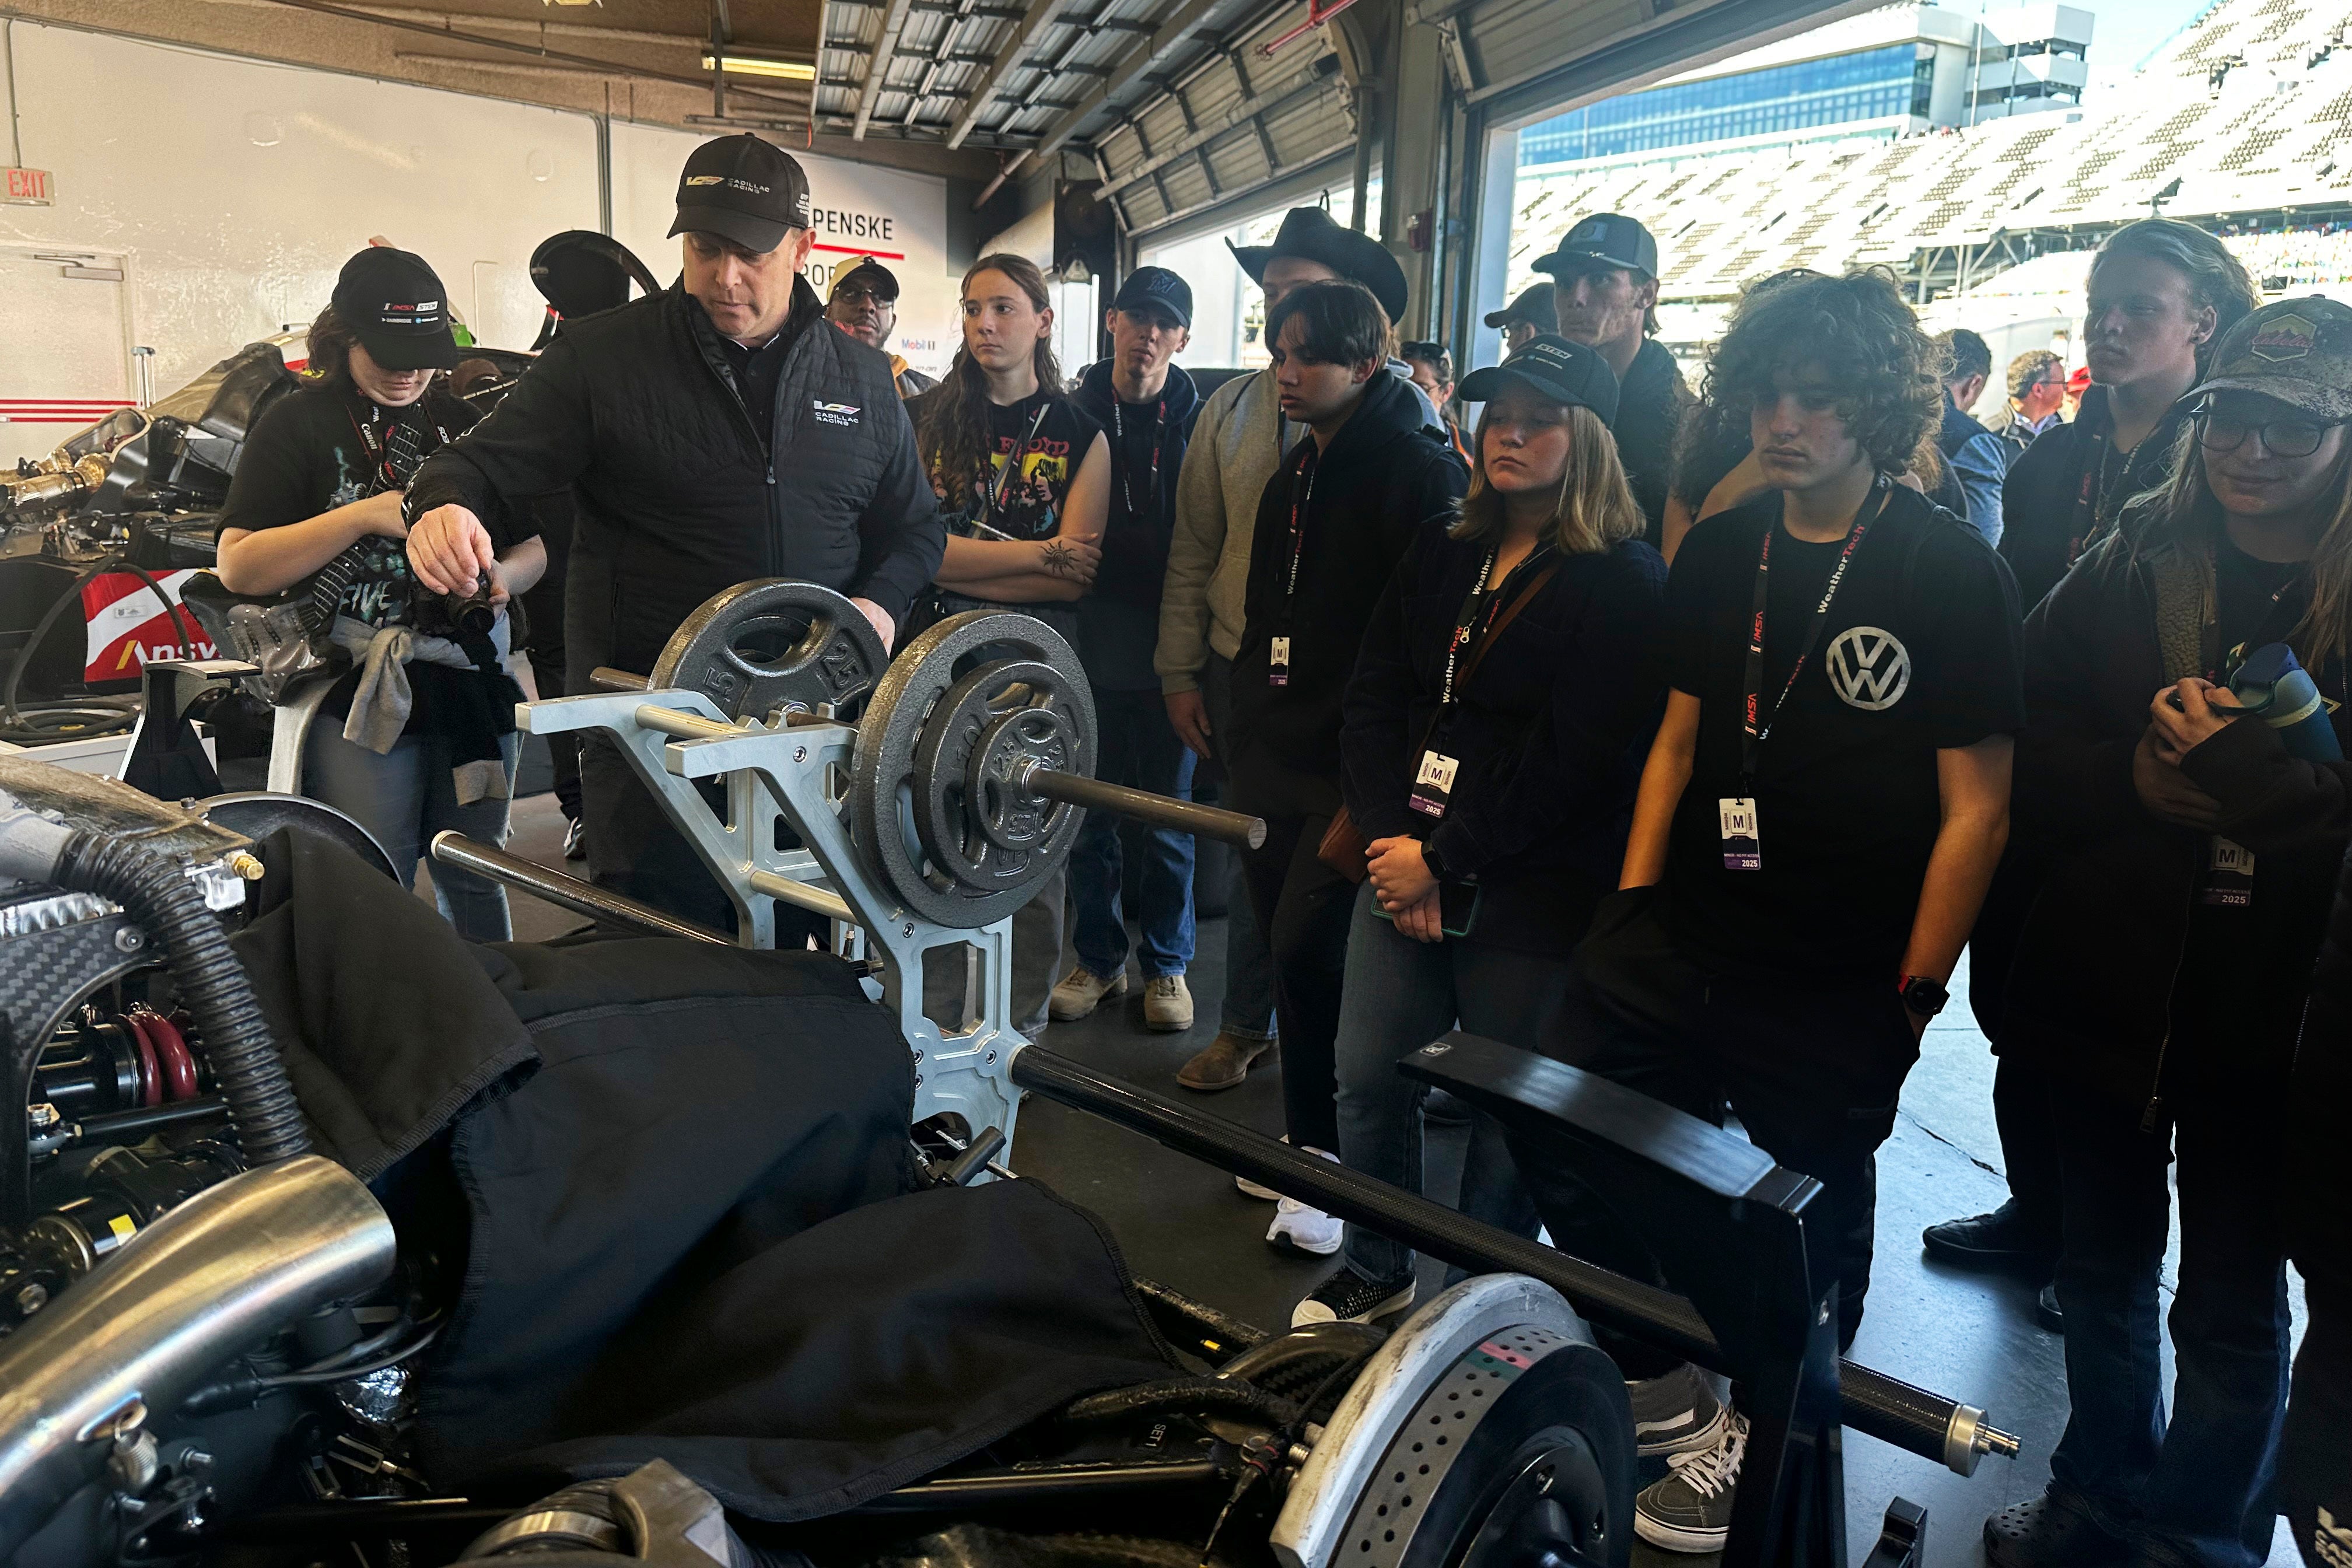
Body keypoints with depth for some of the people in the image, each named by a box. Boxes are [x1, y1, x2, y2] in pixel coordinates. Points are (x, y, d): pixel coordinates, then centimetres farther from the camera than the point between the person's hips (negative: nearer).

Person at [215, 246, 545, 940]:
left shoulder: (464, 423, 15)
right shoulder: (299, 426, 2)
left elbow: (533, 547, 17)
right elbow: (238, 567, -7)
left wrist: (502, 576, -7)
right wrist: (365, 517, -15)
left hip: (474, 692, 4)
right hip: (358, 700, -4)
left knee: (475, 888, 13)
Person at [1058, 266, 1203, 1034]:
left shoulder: (1198, 422, 0)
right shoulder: (1073, 414, 3)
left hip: (1167, 647, -1)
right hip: (1090, 645, 1)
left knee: (1168, 816, 8)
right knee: (1088, 812, 9)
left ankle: (1166, 964, 23)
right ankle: (1098, 957, 25)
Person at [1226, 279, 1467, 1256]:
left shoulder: (1417, 471, -11)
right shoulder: (1298, 473, 15)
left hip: (1352, 767, -8)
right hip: (1278, 762, 8)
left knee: (1308, 952, -8)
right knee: (1289, 947, 12)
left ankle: (1323, 1158, 9)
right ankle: (1311, 1140, 28)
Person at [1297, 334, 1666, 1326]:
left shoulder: (1623, 583, -8)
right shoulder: (1441, 557, 11)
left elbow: (1576, 761, -16)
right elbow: (1373, 701, 7)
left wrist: (1444, 861, -15)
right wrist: (1391, 841, -7)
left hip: (1531, 898, -6)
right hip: (1406, 870, 6)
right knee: (1368, 1076, 12)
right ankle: (1376, 1272, 34)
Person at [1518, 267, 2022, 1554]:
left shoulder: (1955, 574, -8)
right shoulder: (1719, 553, 6)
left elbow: (1976, 807, -7)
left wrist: (1915, 992, -9)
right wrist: (1631, 904, 7)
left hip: (1838, 995, -4)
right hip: (1678, 943, 5)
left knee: (1805, 1234, 11)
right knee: (1561, 1155, 3)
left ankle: (1763, 1453, 37)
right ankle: (1669, 1402, 28)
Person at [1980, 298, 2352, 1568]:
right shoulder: (2131, 564, -1)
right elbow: (2020, 745, -3)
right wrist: (2130, 779, -18)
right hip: (2109, 987, 3)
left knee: (2233, 1310, 13)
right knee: (2106, 1269, 20)